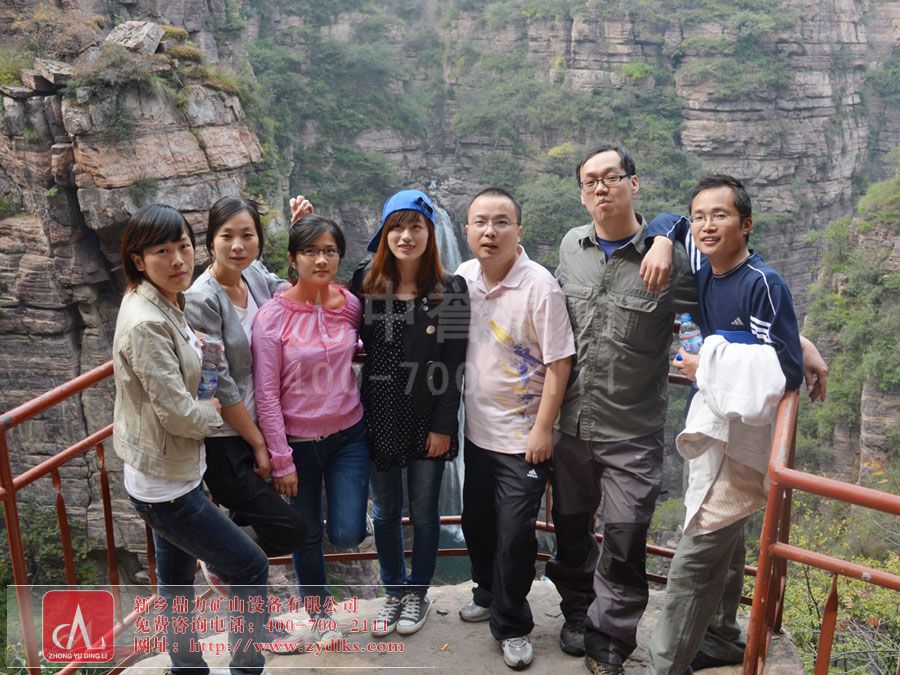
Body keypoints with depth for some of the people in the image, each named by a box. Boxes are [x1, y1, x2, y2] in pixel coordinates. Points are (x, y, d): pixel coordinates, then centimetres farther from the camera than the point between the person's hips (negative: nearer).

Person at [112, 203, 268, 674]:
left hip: (171, 475, 9)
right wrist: (214, 410, -5)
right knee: (251, 567, 2)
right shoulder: (146, 322, -25)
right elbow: (178, 413, -25)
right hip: (165, 482, -9)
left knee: (176, 581, 23)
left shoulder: (166, 305, 3)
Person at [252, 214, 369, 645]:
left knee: (347, 535, -4)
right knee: (307, 537, 14)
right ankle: (320, 611, 39)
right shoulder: (272, 316, -15)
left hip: (348, 435, 2)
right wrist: (280, 461, -11)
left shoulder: (351, 304, -6)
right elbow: (266, 394, -13)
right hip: (297, 443, -2)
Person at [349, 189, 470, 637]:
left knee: (423, 513, 13)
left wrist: (443, 426, -11)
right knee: (385, 512, 15)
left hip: (427, 419, -2)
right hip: (379, 416, 3)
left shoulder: (449, 290, -8)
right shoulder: (366, 282, -1)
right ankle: (393, 592, 37)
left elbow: (454, 365, -9)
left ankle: (418, 594, 34)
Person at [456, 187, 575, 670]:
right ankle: (488, 595, 45)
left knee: (514, 534, 2)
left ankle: (511, 626, 24)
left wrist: (543, 429, -16)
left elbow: (559, 364, -16)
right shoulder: (463, 277, -1)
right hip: (477, 430, 6)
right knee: (476, 521, 20)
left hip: (523, 436, -6)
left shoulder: (539, 285, -18)